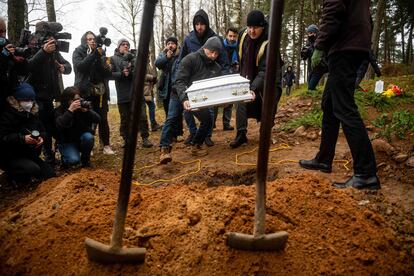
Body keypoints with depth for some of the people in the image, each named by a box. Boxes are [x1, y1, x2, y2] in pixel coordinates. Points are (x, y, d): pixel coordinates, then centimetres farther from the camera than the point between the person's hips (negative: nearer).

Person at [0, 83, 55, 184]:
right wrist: (22, 139, -34)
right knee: (34, 169, -31)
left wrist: (41, 137, -11)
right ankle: (13, 176, 0)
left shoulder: (34, 112, 8)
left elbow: (42, 130, 14)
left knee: (51, 174, -3)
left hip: (30, 155, 7)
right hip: (10, 157, -7)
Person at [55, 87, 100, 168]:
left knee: (88, 137, -31)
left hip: (82, 138, 3)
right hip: (67, 142, -3)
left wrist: (87, 111, -29)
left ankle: (85, 158, -3)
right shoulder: (59, 110, -12)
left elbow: (97, 120, -14)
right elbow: (60, 125, -31)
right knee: (74, 160, -27)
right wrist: (70, 110, -36)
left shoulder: (83, 106, -5)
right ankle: (65, 159, 11)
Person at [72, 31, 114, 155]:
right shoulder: (78, 52, 7)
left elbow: (109, 74, 9)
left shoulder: (100, 53, 14)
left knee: (103, 119, -1)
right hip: (85, 91, -2)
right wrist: (94, 54, -14)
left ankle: (106, 145, 5)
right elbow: (80, 66, -14)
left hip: (100, 90, 2)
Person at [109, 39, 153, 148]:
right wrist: (122, 74, -18)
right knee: (125, 119, 7)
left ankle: (145, 138, 6)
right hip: (123, 94, -1)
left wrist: (130, 72, -16)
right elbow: (111, 74, -4)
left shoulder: (133, 57, 13)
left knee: (142, 116, -3)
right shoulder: (113, 59, 8)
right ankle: (126, 140, 19)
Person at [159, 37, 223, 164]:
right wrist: (184, 99, -41)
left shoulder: (217, 68, -2)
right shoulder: (190, 59, -17)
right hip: (180, 95, -4)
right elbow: (180, 81, -25)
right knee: (171, 119, -20)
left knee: (208, 120, -7)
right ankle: (165, 150, -20)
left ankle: (196, 146, 9)